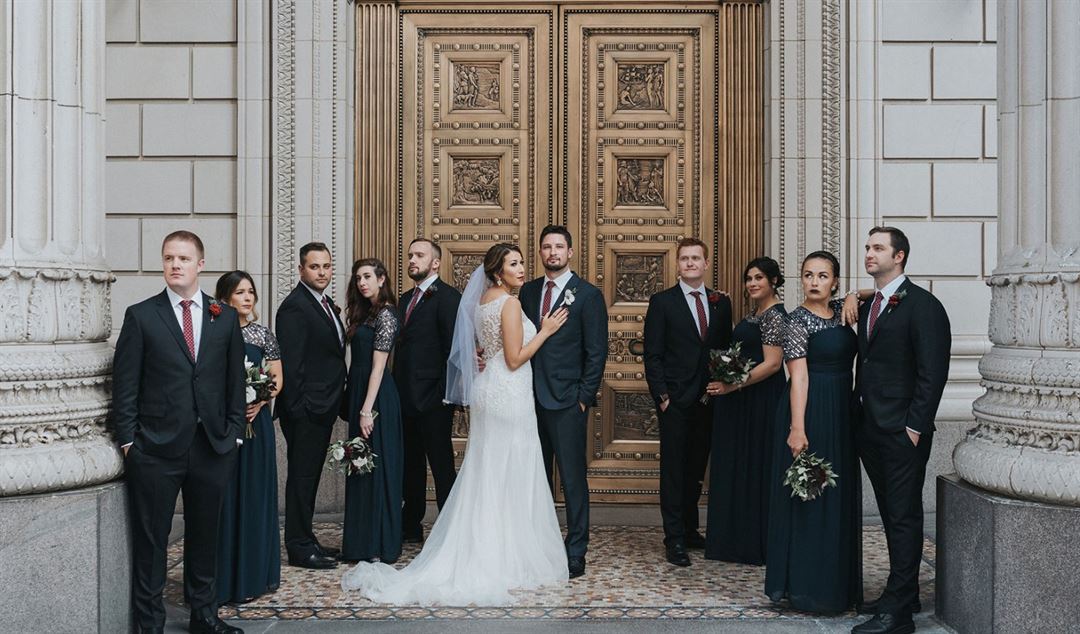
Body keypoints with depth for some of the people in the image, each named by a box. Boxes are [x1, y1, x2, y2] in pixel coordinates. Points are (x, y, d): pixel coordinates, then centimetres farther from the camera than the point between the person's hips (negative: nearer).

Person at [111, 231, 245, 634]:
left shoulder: (225, 317, 6)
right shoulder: (141, 315, -1)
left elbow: (235, 381, 9)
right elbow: (125, 385, -2)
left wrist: (234, 432, 3)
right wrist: (128, 440, -6)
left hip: (213, 445, 3)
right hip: (156, 447, -2)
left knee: (204, 533, 14)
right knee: (151, 538, 6)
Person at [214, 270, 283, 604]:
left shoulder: (262, 334, 8)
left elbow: (277, 378, 7)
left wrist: (260, 402, -10)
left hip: (255, 423, 3)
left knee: (254, 496, 7)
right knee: (221, 499, 1)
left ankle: (252, 576, 18)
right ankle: (221, 580, 10)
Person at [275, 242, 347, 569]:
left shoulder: (327, 304, 15)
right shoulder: (294, 306, -14)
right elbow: (291, 364, -18)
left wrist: (336, 403, 15)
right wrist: (297, 408, -20)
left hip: (323, 407, 9)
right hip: (306, 409, -9)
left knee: (310, 476, 16)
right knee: (302, 477, 0)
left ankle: (305, 539, 26)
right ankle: (299, 547, 9)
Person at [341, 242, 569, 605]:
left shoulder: (481, 300, 12)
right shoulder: (510, 303, -14)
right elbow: (514, 359, -16)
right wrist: (545, 331, -9)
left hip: (486, 389, 9)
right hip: (509, 394, -9)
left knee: (485, 479, 13)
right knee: (511, 480, -1)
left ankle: (477, 557, 17)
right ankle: (510, 561, 7)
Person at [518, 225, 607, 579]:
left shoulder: (588, 295, -3)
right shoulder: (528, 291, 11)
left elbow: (597, 352, -5)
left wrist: (585, 397, -10)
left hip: (568, 401, -5)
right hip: (532, 399, 5)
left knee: (573, 479, 0)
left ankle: (575, 553, 9)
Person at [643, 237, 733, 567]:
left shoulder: (721, 303, 10)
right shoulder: (662, 302, -2)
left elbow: (726, 350, 13)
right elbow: (652, 355, -4)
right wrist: (662, 396, -10)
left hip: (709, 400, 4)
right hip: (675, 401, -4)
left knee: (696, 469, 12)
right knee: (673, 469, 0)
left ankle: (689, 528, 24)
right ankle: (674, 539, 5)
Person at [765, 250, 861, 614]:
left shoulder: (841, 310, 8)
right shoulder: (798, 321, -10)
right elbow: (799, 377, -16)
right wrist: (797, 428, -22)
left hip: (842, 413, 7)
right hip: (810, 411, -7)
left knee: (838, 497, 13)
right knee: (808, 497, -2)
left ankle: (835, 583, 24)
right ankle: (805, 587, 8)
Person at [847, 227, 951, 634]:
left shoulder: (922, 305, -9)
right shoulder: (867, 307, 15)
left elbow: (933, 371, -14)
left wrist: (915, 426, -17)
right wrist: (859, 415, 10)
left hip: (902, 432, -8)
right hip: (871, 430, 8)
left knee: (904, 517, -2)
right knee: (891, 515, 15)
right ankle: (905, 595, 26)